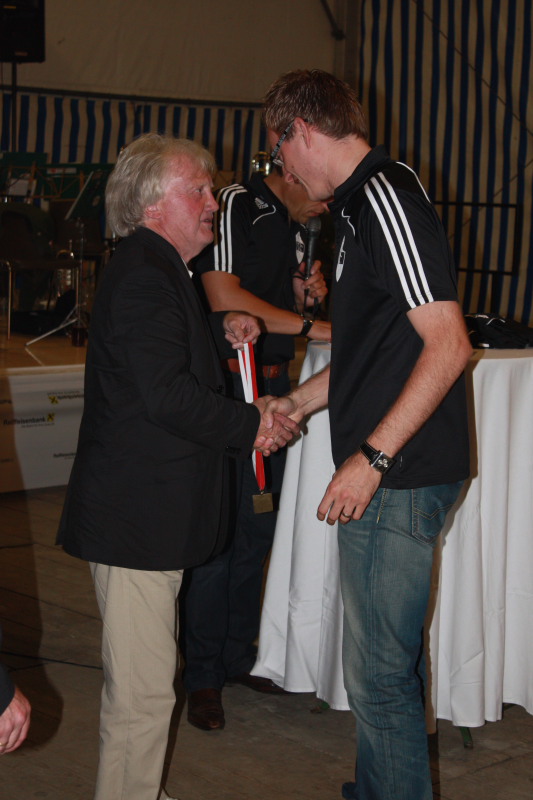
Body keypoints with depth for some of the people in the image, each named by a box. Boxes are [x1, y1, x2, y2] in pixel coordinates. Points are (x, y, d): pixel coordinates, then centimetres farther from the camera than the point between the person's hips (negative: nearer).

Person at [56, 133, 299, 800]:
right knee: (143, 691, -5)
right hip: (135, 516, -12)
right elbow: (168, 396, -25)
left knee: (143, 680, 21)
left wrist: (218, 330, 17)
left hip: (144, 510, 12)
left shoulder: (154, 270, 17)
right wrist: (253, 425, -15)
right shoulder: (141, 277, -19)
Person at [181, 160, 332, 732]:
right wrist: (312, 326, -21)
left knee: (259, 528, 13)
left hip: (272, 384, 8)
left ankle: (239, 654, 26)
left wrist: (307, 293, 4)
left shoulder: (293, 225, 15)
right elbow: (225, 299, -22)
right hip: (226, 382, -8)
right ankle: (203, 675, 7)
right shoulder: (236, 205, -12)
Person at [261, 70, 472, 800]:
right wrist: (298, 403, 23)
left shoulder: (384, 197, -16)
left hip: (396, 478, -10)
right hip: (387, 474, 10)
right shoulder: (362, 203, 16)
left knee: (379, 672, -3)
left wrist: (372, 457, -22)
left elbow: (447, 345, -23)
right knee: (382, 657, 20)